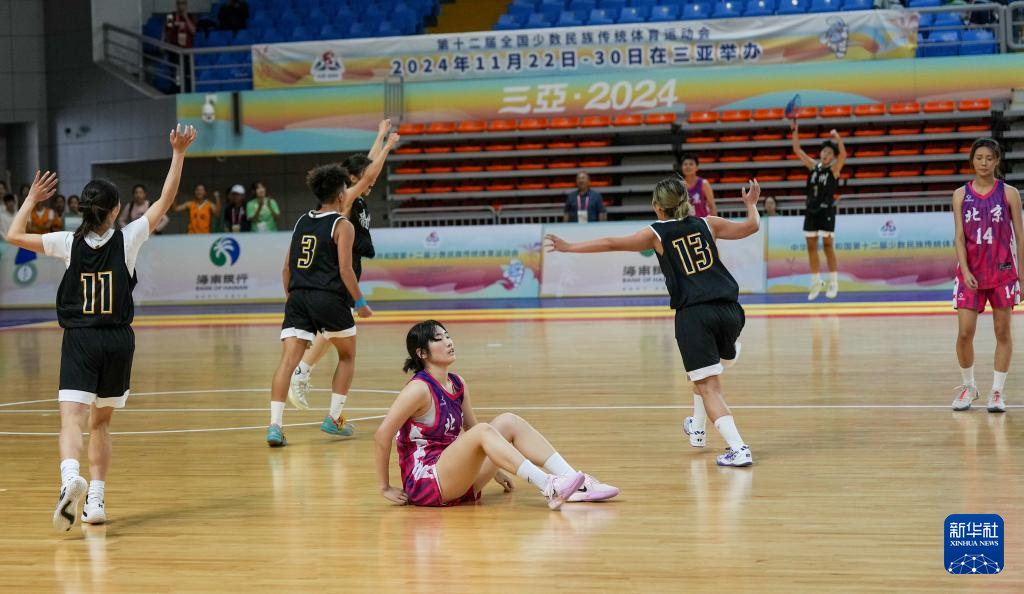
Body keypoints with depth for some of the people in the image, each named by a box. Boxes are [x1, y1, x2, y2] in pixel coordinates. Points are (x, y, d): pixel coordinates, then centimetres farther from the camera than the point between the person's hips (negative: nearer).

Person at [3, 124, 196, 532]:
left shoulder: (69, 243, -3)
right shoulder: (127, 239, -3)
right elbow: (165, 201, 2)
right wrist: (178, 154, 4)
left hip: (79, 341, -1)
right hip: (118, 341, 2)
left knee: (72, 421, -13)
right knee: (100, 423, 16)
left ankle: (71, 477, -41)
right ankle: (96, 499, 11)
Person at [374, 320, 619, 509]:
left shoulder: (457, 384, 11)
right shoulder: (419, 389, -13)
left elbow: (471, 430, 22)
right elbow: (382, 434, -17)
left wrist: (495, 470, 19)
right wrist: (386, 487, -14)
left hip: (456, 478, 8)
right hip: (424, 483, -8)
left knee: (508, 422, -5)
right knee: (483, 432, -29)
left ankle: (576, 483, -16)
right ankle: (549, 489, -40)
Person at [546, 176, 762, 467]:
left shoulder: (657, 234, 4)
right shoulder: (706, 224, 13)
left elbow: (611, 244, 4)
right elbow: (751, 226, 23)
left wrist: (570, 247, 14)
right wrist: (751, 204, 44)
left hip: (693, 315, -4)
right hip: (729, 311, 4)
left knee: (708, 387, -3)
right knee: (708, 374, 29)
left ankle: (738, 448, -16)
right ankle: (697, 429, 43)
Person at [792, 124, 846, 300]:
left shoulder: (834, 169, -2)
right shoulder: (813, 166, 9)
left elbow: (843, 155, -20)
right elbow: (797, 150, 6)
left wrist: (838, 138, -30)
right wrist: (795, 131, -4)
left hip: (826, 211, -5)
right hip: (811, 210, 5)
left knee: (828, 246, -4)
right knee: (811, 247, 6)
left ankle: (834, 282, 4)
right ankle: (816, 282, 16)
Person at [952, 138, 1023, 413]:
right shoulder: (961, 195, 2)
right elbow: (960, 236, -1)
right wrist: (965, 271, -13)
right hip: (970, 272, 0)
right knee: (965, 333, -4)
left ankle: (997, 391, 12)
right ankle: (968, 386, 16)